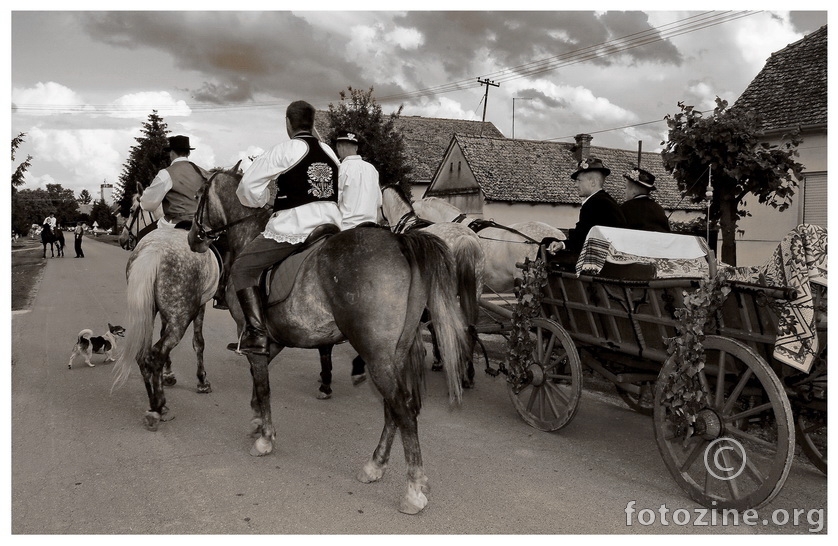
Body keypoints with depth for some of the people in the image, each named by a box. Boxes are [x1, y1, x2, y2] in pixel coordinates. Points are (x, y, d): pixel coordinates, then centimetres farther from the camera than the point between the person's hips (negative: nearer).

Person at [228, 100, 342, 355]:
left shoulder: (284, 150, -3)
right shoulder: (330, 152, 16)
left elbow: (249, 185, -3)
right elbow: (343, 195, 18)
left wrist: (259, 201, 16)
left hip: (293, 227, -7)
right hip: (331, 224, 7)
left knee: (242, 267, 4)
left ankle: (256, 334, -9)